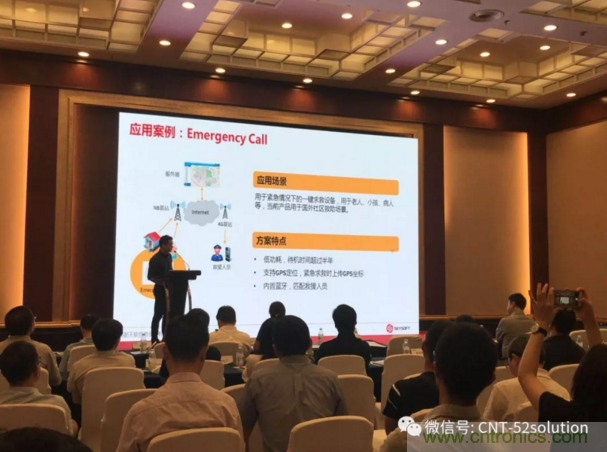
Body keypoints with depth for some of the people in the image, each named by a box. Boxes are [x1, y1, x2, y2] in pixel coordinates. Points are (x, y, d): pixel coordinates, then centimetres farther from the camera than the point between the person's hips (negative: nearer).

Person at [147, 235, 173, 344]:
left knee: (167, 314, 12)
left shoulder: (169, 257, 9)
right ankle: (154, 339, 7)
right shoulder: (155, 259, -14)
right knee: (158, 314, -1)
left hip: (169, 289, 7)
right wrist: (162, 283, -25)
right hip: (160, 289, -7)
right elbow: (150, 277, -15)